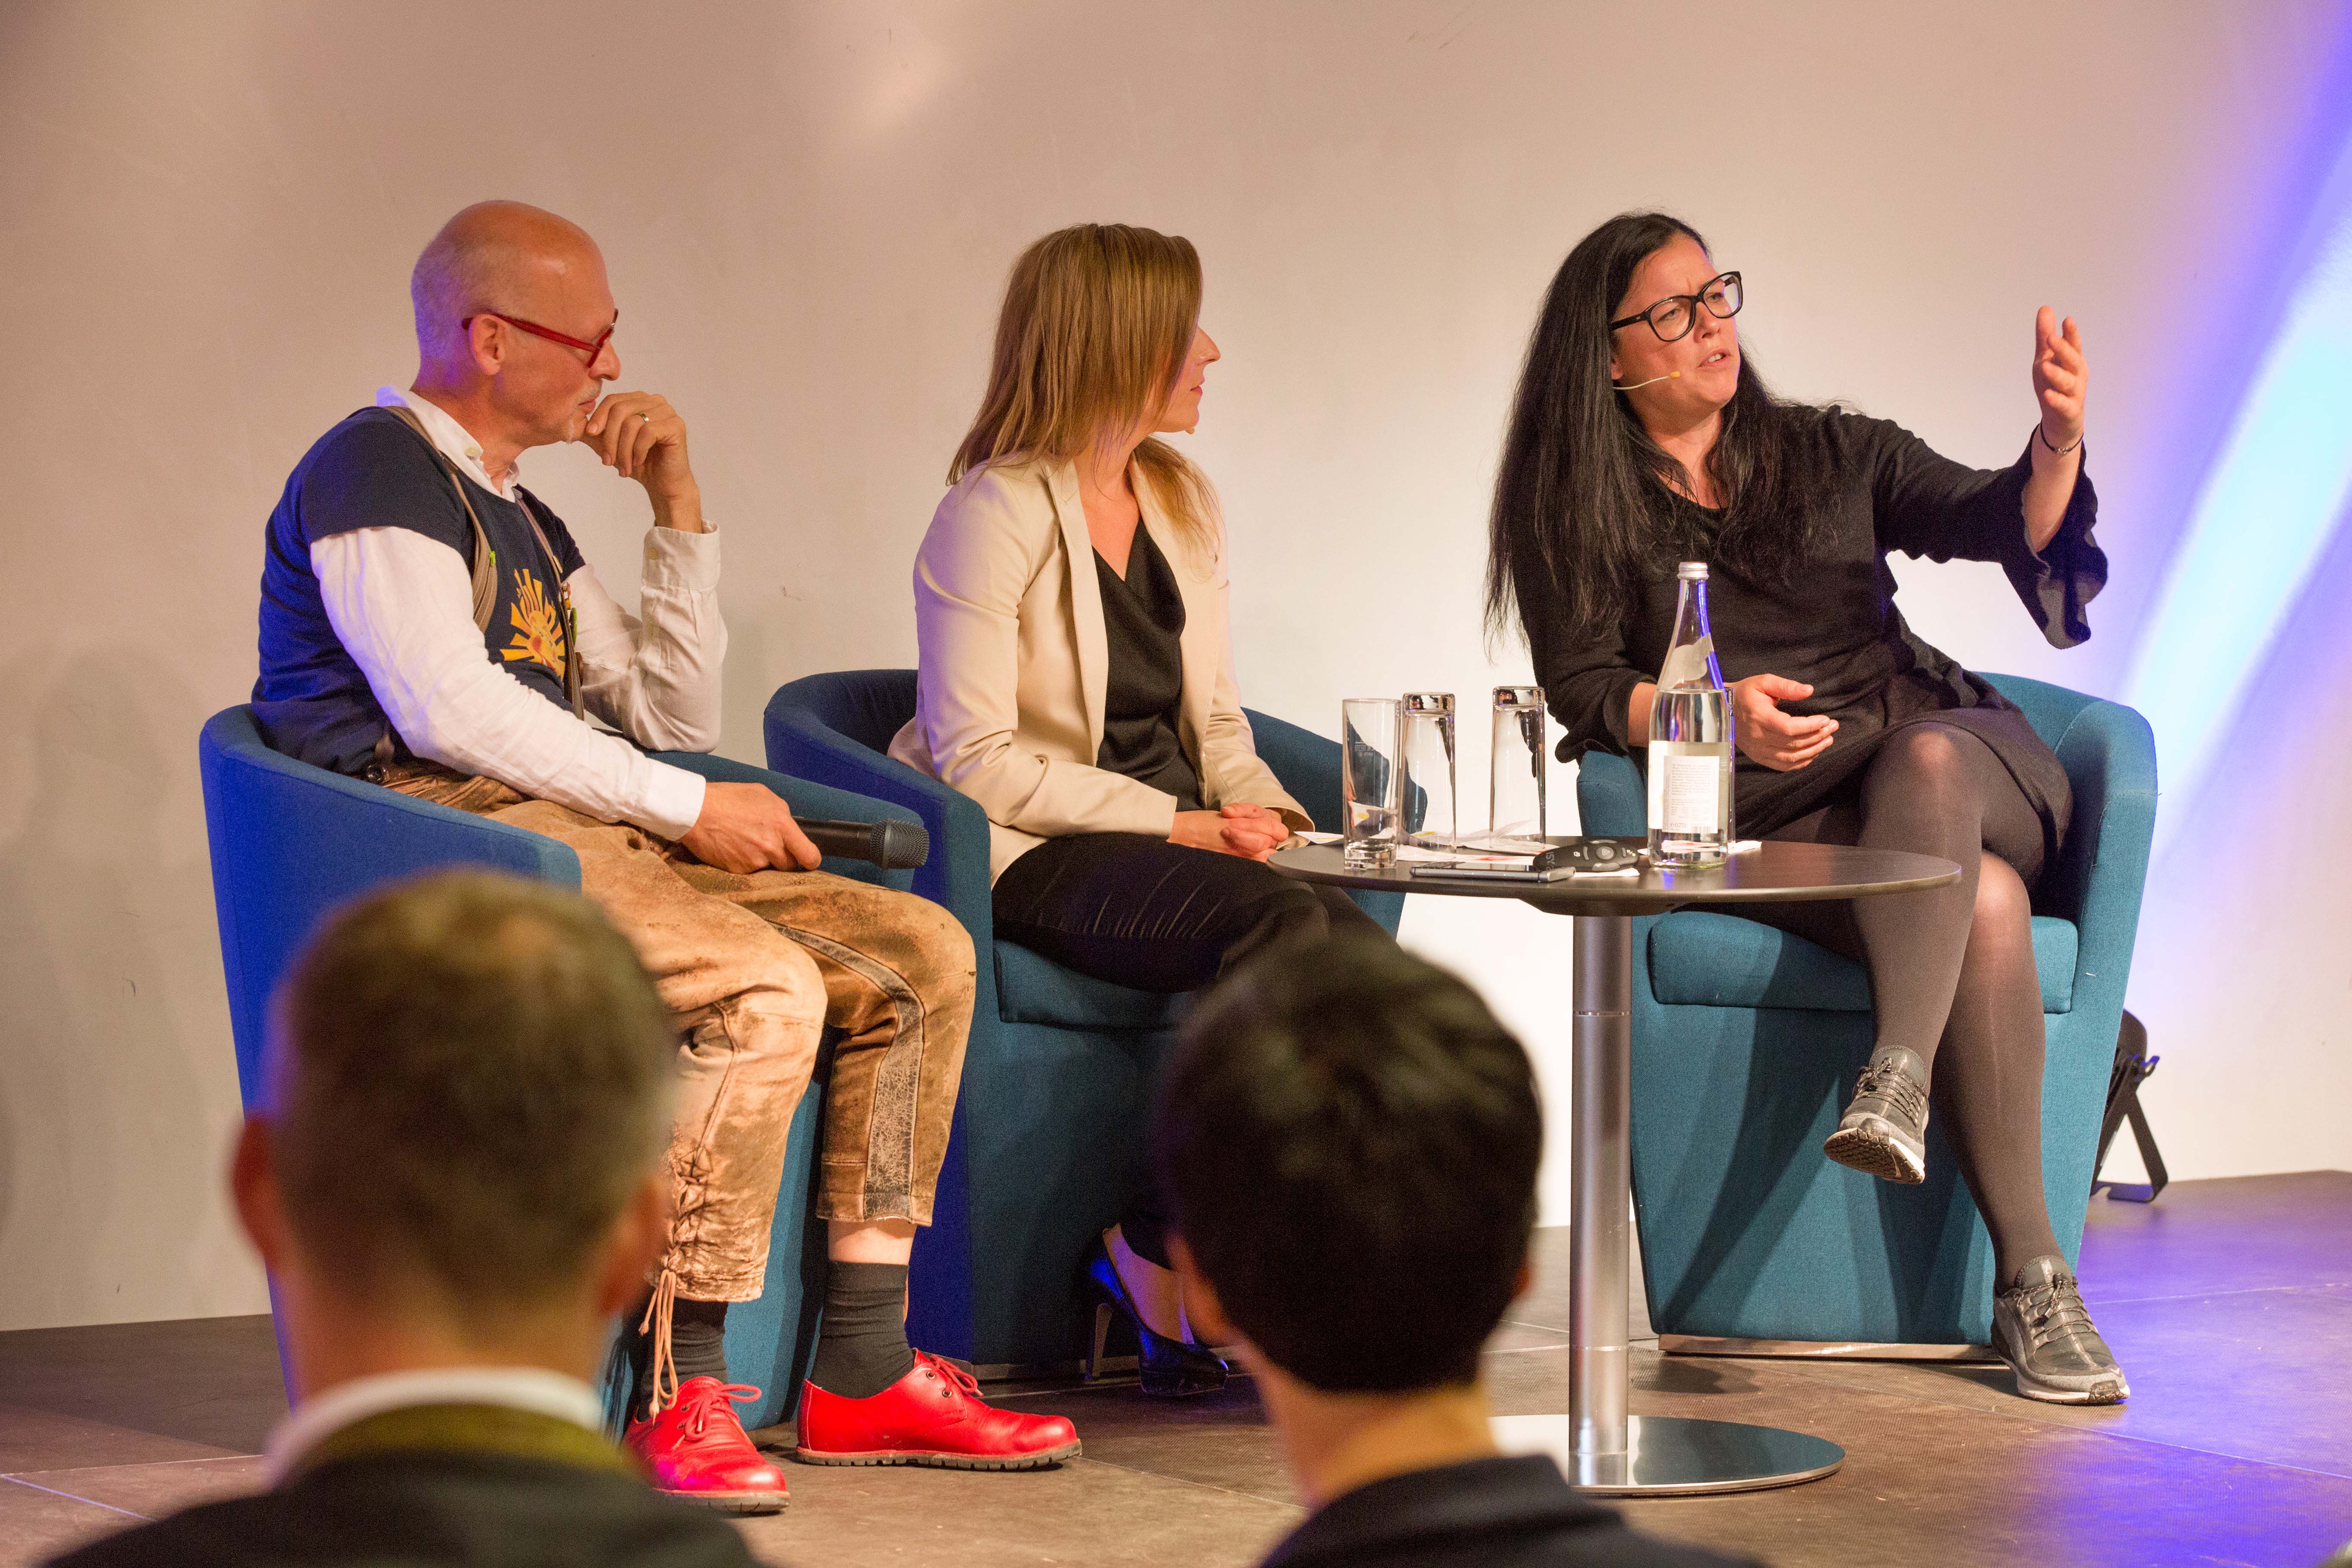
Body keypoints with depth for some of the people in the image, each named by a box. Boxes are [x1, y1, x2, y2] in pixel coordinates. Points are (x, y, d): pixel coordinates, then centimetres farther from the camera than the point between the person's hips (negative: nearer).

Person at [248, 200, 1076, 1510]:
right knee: (766, 991, -32)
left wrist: (680, 505, 16)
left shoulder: (522, 518, 28)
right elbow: (446, 709, -16)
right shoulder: (376, 470, -2)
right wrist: (687, 807, -13)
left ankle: (862, 1368, -5)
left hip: (582, 833, 9)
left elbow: (675, 713, 25)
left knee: (922, 955, -3)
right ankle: (683, 1394, -28)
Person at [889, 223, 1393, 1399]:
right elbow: (976, 758, -14)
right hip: (1036, 859, -7)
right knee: (1287, 930, -33)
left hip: (1174, 843, 7)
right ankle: (1161, 1252, -18)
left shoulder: (1183, 505, 17)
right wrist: (1180, 822, -17)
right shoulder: (994, 516, -7)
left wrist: (1259, 805, -1)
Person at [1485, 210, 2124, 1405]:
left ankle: (1897, 1084, -50)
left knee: (1929, 751, -36)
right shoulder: (1577, 514, 10)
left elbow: (1994, 519, 2)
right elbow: (1584, 689, -1)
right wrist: (1714, 712, -21)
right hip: (1765, 828, -3)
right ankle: (2032, 1286, -34)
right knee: (1982, 902, -32)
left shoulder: (1832, 455, 16)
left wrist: (2057, 445, -22)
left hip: (1956, 774, 3)